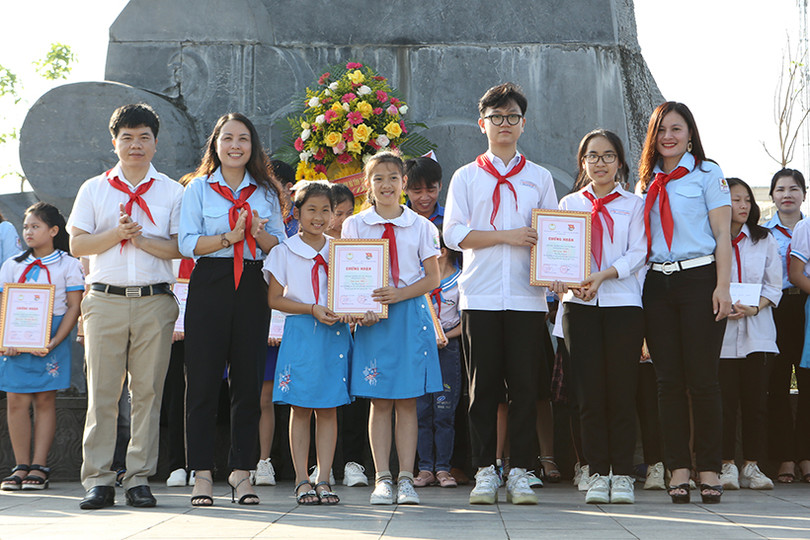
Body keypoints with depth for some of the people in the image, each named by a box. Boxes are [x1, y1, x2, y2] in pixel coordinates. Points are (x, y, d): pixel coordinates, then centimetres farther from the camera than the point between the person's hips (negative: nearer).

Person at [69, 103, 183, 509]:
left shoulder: (171, 191, 10)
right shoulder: (94, 189, 12)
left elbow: (180, 247, 1)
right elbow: (77, 244, 5)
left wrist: (141, 239, -12)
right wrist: (116, 233, -9)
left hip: (155, 302, 0)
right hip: (105, 300, 0)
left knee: (148, 391, 0)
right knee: (101, 392, -1)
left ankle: (139, 478, 6)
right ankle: (97, 480, 3)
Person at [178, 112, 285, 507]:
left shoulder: (266, 191, 14)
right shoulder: (198, 188, 7)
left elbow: (279, 245, 10)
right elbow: (188, 243, -3)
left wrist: (260, 235, -10)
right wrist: (229, 237, -15)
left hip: (252, 288, 2)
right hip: (210, 286, -2)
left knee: (248, 380, 2)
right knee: (203, 380, -3)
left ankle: (242, 472, 10)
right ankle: (202, 473, 2)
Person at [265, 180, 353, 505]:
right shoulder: (284, 252, 3)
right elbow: (275, 299, -2)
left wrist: (345, 312, -9)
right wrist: (312, 309, -13)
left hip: (335, 334, 2)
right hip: (300, 333, -2)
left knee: (328, 409, 2)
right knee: (300, 409, 0)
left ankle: (323, 480, 7)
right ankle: (302, 481, 6)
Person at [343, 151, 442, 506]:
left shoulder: (421, 226, 7)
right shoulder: (355, 225, 8)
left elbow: (432, 278, 4)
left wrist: (400, 293, -13)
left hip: (410, 315, 0)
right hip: (371, 317, 0)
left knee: (407, 402, 0)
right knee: (380, 402, 0)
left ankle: (406, 478, 4)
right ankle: (382, 479, 4)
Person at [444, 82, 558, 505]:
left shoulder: (539, 178, 14)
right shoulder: (466, 177, 10)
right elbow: (454, 234, 0)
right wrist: (506, 235, -11)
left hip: (526, 295, 1)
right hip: (480, 295, -1)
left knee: (525, 386, 0)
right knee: (483, 386, 0)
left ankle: (520, 472, 6)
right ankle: (484, 471, 7)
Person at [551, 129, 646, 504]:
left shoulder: (633, 204, 9)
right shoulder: (569, 204, 15)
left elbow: (638, 252, -1)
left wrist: (603, 275, -17)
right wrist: (563, 278, -13)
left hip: (622, 302, -1)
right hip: (579, 304, 1)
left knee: (621, 389, -3)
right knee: (589, 390, -2)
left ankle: (622, 475, 4)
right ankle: (597, 474, 4)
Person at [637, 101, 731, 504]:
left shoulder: (708, 173, 4)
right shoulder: (647, 181, 17)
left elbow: (722, 234, -2)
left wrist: (722, 287, -11)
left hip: (699, 279, -4)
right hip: (658, 285, 4)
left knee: (702, 378, -5)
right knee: (669, 380, 2)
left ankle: (709, 469, 2)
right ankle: (678, 470, 6)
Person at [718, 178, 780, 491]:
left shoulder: (765, 240, 10)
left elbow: (774, 286, 7)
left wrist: (754, 308, -10)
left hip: (757, 332, 2)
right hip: (721, 330, -2)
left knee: (756, 401, 1)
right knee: (725, 400, -4)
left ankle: (751, 466, 7)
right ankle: (727, 465, 5)